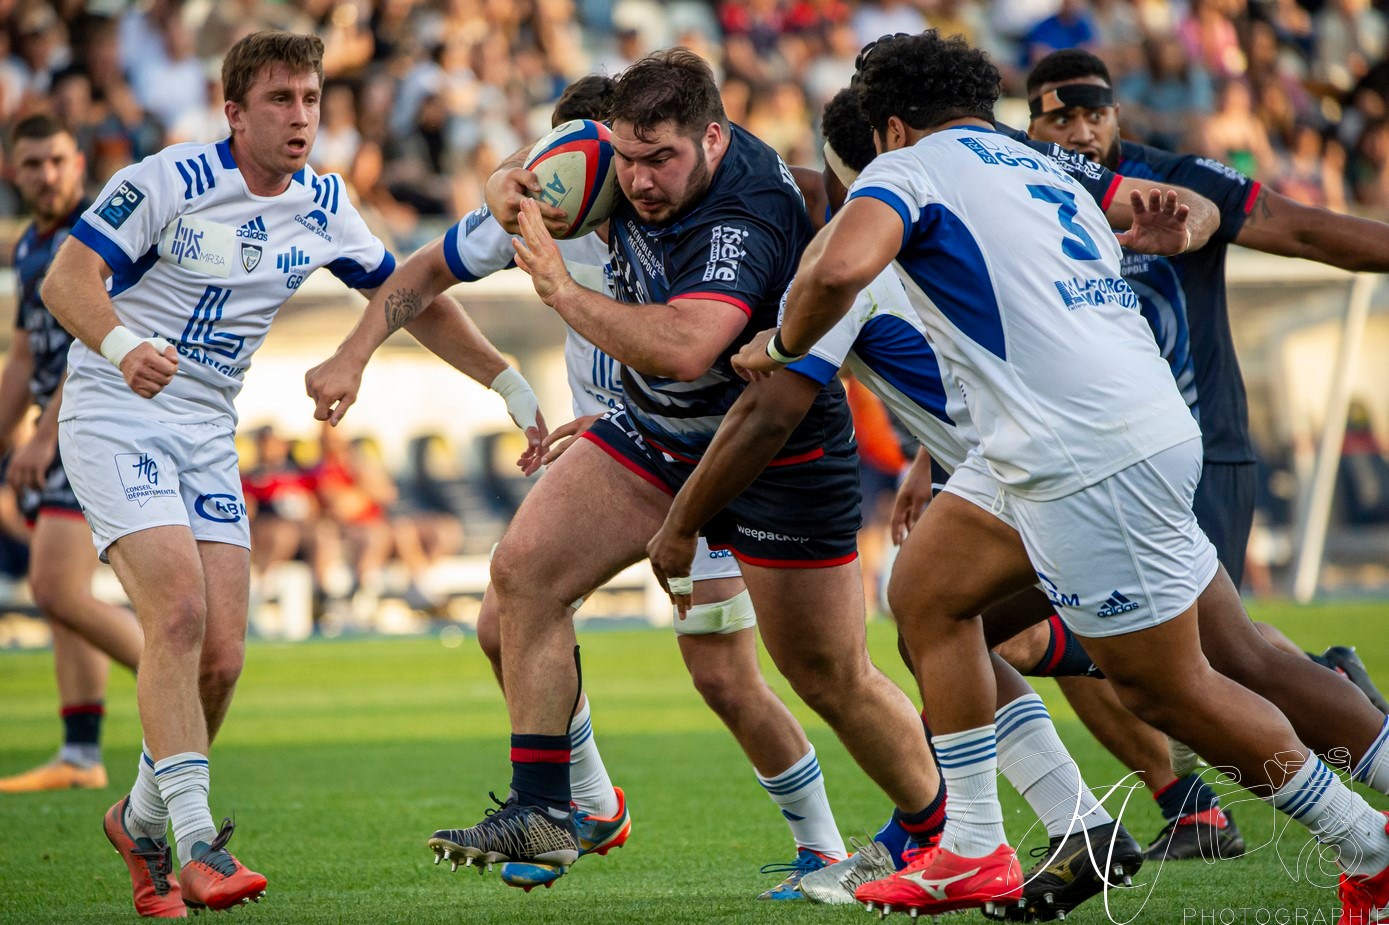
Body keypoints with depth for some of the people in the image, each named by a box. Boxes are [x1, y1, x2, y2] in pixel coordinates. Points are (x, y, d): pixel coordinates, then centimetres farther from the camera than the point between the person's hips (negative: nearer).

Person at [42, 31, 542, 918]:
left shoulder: (323, 205, 4)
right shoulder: (167, 182, -14)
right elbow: (66, 279, -18)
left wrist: (510, 381, 11)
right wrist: (121, 344, -38)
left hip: (209, 436, 6)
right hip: (115, 415, -5)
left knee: (221, 657, -4)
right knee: (179, 613, -23)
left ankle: (142, 819, 20)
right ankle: (196, 844, -23)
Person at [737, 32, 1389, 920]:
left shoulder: (908, 167, -2)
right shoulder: (1043, 174, 23)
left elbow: (839, 266, -24)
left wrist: (781, 345, -2)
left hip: (1095, 458, -9)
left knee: (1166, 689, 1)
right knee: (926, 590, 15)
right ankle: (976, 853, 16)